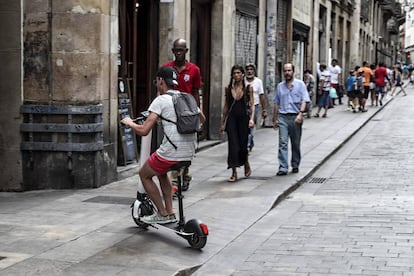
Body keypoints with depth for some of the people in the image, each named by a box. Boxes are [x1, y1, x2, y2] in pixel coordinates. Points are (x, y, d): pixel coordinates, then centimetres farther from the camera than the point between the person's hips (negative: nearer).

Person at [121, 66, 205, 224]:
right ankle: (170, 213, 27)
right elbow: (202, 119, 31)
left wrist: (129, 123, 6)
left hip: (171, 152, -7)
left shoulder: (161, 100, -7)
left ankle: (162, 214, 17)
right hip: (189, 153, 7)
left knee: (144, 174, 19)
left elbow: (144, 131, -13)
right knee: (161, 172, 33)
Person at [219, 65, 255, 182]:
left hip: (243, 118, -1)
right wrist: (222, 123, 12)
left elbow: (252, 105, 1)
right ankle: (234, 173, -2)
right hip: (231, 118, 1)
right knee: (233, 145, -5)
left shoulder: (248, 88, 2)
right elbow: (226, 106, 12)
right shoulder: (228, 88, 7)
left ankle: (246, 165, 35)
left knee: (243, 145, 4)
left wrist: (252, 118, -14)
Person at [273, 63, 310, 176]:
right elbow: (276, 103, 16)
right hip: (282, 117, 2)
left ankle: (295, 165, 23)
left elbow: (304, 101, -5)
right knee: (282, 143, -9)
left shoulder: (300, 84, 2)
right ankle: (283, 168, -13)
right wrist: (275, 119, 14)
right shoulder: (280, 86, 12)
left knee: (295, 144, 9)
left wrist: (300, 113, -19)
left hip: (295, 117, -2)